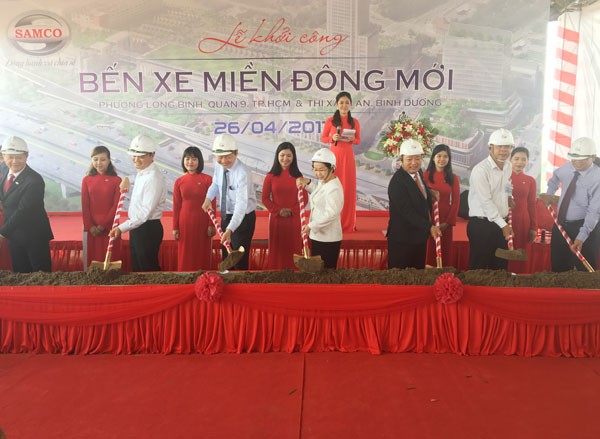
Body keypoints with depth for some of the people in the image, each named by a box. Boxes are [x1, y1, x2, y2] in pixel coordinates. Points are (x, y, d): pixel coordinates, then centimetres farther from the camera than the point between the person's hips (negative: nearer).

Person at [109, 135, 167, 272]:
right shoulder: (141, 173, 9)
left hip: (148, 229, -9)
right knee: (136, 268, 19)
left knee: (148, 270, 3)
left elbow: (145, 212, -25)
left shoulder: (154, 178, -21)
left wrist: (122, 228, -25)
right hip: (136, 226, 9)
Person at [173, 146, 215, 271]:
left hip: (202, 222, -2)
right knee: (185, 256, 8)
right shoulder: (179, 181, 2)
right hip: (185, 222, 2)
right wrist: (175, 227, 2)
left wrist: (211, 225, -6)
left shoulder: (208, 180, -5)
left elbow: (212, 205, -3)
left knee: (202, 254, 7)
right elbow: (176, 206, 4)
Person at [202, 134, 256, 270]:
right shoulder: (218, 165, -4)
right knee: (226, 258, 18)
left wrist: (230, 229, -45)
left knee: (239, 260, -2)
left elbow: (241, 204, -35)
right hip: (225, 216, 7)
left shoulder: (243, 173, -28)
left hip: (242, 218, -7)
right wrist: (208, 198, -3)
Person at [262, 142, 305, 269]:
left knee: (293, 250, 6)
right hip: (276, 218, -1)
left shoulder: (298, 176, 1)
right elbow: (265, 198, 1)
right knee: (277, 250, 6)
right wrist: (278, 211, -11)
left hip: (294, 219, 1)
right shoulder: (270, 176, -2)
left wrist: (292, 211, -10)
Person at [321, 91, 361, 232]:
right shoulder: (330, 121, -1)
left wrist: (352, 139, -10)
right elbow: (323, 138, 5)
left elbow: (358, 140, 12)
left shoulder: (354, 122, 4)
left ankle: (348, 223, 14)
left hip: (348, 157, 2)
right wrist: (332, 138, -14)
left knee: (348, 188, 3)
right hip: (334, 156, -1)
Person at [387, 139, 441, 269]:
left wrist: (430, 193, 3)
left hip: (420, 236, 8)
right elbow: (408, 212, -25)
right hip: (402, 240, -8)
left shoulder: (418, 172, 4)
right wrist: (429, 227, -28)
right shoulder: (397, 182, -23)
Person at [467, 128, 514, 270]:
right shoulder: (480, 170, -14)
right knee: (479, 268, 1)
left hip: (502, 224, 7)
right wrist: (503, 225, -16)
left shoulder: (508, 167, 10)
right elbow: (486, 201, -17)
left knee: (500, 267, 12)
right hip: (481, 225, -7)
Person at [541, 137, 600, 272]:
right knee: (558, 268, 15)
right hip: (560, 224, 6)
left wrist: (581, 236, -29)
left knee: (585, 271, 4)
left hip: (584, 226, -6)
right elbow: (556, 176, 25)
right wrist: (550, 193, 13)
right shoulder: (567, 168, -1)